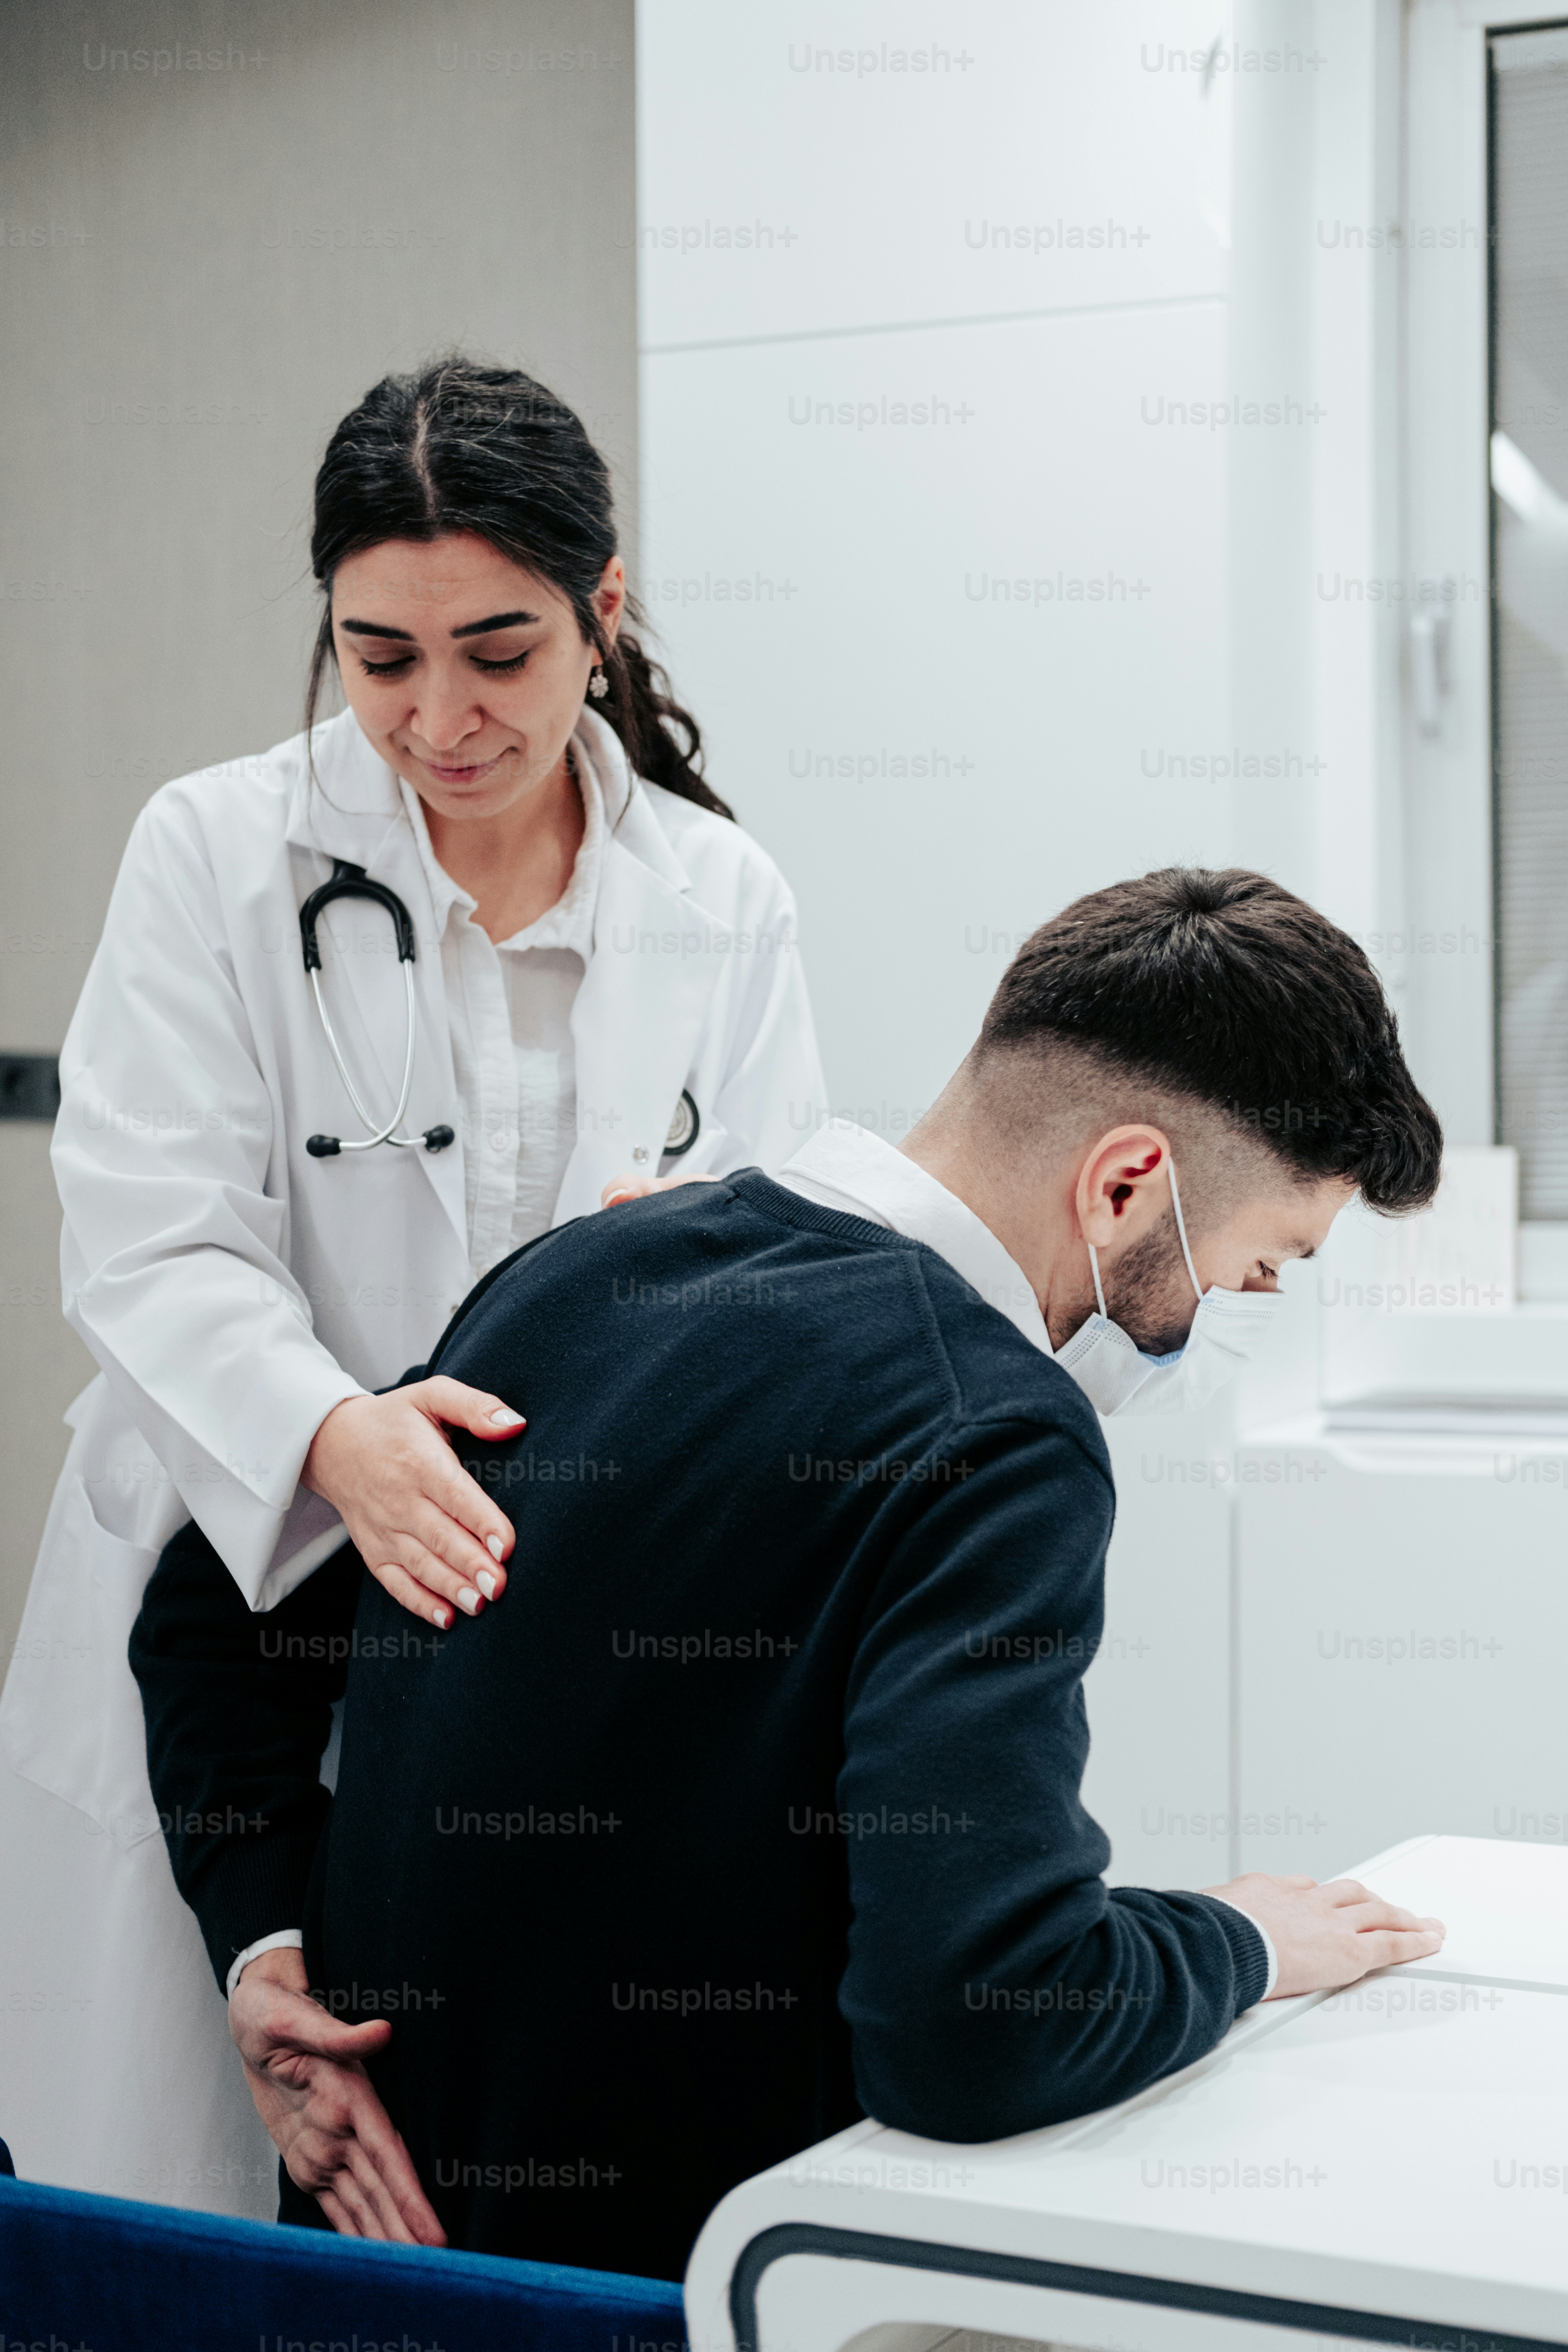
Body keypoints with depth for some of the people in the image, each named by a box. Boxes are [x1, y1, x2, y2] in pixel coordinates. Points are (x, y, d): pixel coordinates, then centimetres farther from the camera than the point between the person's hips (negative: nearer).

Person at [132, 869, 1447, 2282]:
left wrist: (266, 1942, 3)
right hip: (660, 2266, -8)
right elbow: (979, 2027, -31)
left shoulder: (578, 1266, 3)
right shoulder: (998, 1442, -23)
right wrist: (1243, 1948, -11)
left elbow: (214, 1609, 12)